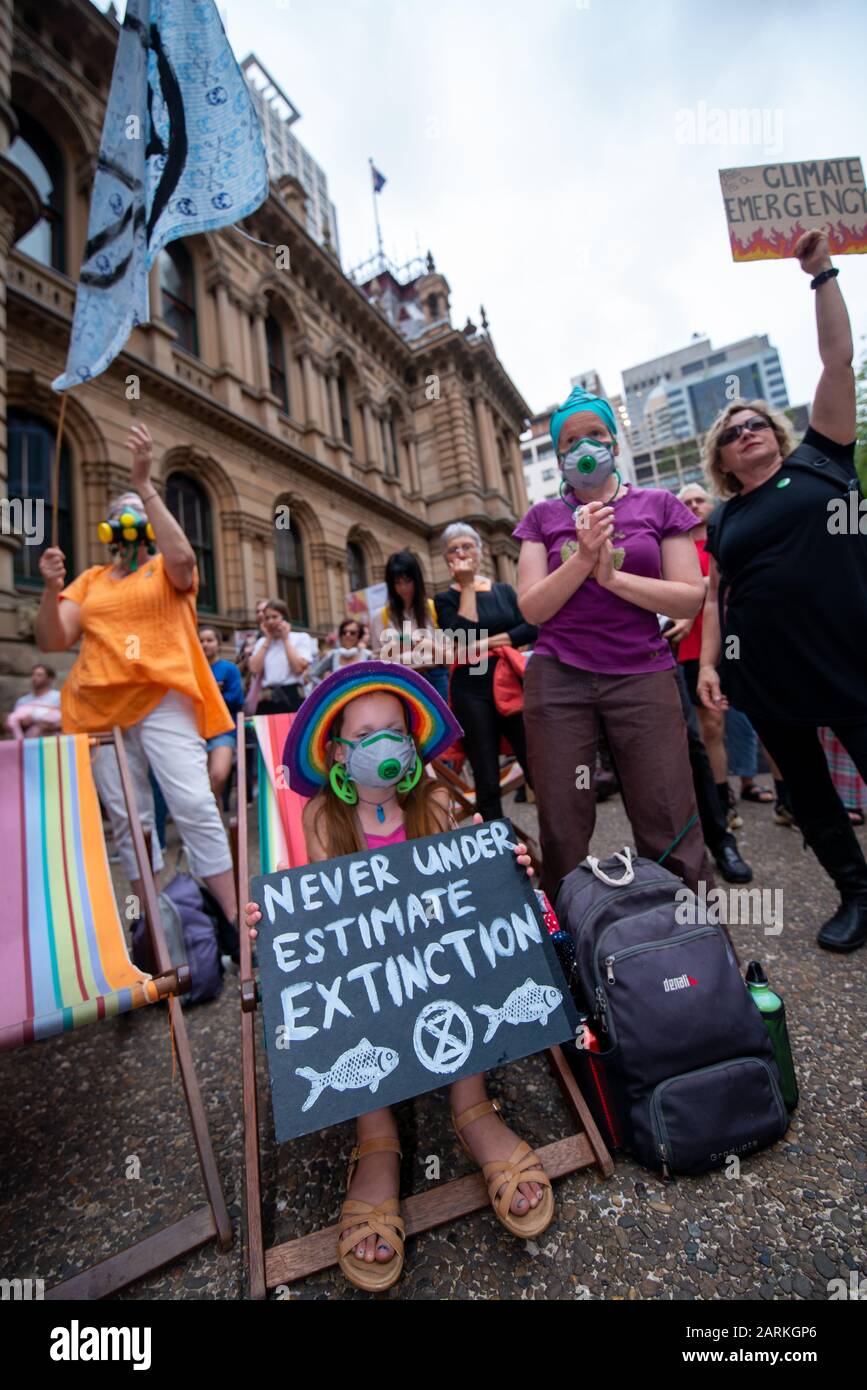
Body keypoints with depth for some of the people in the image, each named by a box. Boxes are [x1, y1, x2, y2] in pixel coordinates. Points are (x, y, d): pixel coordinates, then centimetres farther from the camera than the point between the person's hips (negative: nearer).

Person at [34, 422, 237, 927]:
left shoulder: (169, 569, 9)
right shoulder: (90, 580, 19)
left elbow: (182, 555, -16)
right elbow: (52, 641, 11)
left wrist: (145, 483, -15)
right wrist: (51, 589, -5)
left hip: (161, 699, -4)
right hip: (100, 708, 5)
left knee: (194, 805, -13)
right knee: (128, 820, 6)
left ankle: (233, 918, -5)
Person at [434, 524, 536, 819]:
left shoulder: (504, 590, 14)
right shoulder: (445, 599, 7)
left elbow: (530, 629, 0)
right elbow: (461, 637, -13)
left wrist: (487, 643, -9)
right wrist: (467, 585, -6)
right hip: (472, 691, -1)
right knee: (487, 783, 3)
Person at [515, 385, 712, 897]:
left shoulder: (659, 505, 10)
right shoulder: (543, 517, 11)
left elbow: (690, 599, 0)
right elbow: (531, 607, 0)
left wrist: (612, 575, -11)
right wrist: (583, 557, -13)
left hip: (643, 676, 0)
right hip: (558, 679, 1)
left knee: (670, 829, -1)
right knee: (563, 832, 4)